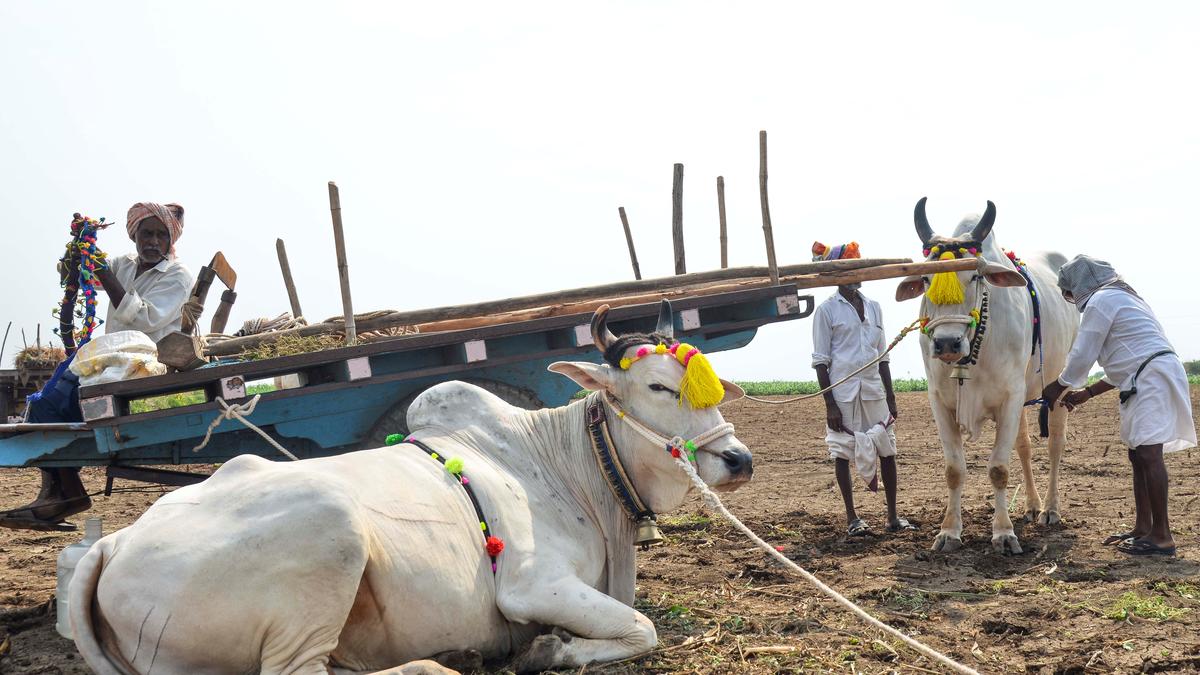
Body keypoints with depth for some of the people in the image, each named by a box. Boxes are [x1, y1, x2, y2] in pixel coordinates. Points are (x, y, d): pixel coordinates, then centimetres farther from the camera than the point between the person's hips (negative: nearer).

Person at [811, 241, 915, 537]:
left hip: (873, 389, 5)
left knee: (887, 451, 5)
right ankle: (852, 518, 11)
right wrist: (830, 405, -11)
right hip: (842, 392, -5)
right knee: (843, 453, 2)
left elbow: (883, 356, 15)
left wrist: (890, 398, 11)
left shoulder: (873, 307, 12)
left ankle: (892, 517, 14)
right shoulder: (827, 310, -3)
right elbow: (821, 360, -5)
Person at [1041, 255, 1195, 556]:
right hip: (1148, 377, 11)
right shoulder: (1121, 297, 27)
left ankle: (1162, 537, -14)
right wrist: (1087, 393, 27)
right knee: (1138, 454, 13)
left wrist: (1057, 388, 11)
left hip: (1152, 377, -11)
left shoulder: (1100, 301, -4)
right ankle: (1143, 528, 17)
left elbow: (1081, 356, -4)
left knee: (1148, 452, -13)